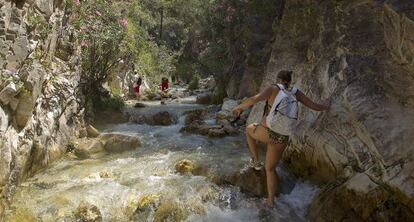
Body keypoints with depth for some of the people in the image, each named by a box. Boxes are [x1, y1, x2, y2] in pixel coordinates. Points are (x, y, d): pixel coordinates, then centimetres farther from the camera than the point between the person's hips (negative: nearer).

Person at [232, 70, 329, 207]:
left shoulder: (273, 89, -4)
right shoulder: (296, 92, 8)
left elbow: (254, 99, -22)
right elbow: (314, 106, 14)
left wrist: (239, 107, -8)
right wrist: (325, 107, 37)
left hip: (266, 133, -4)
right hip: (282, 138, 4)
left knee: (249, 129, 34)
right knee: (270, 169, 24)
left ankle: (255, 161, 30)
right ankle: (270, 201, 26)